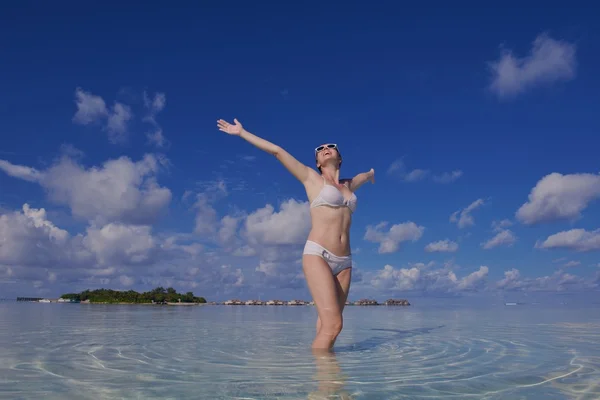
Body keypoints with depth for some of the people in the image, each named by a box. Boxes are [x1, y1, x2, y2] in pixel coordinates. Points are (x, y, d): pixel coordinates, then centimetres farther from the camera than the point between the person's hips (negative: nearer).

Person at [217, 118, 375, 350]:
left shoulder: (348, 184, 23)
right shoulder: (311, 178, 10)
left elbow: (367, 174, 47)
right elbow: (277, 151, 8)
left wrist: (370, 175, 70)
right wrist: (241, 132, 11)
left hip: (344, 261, 5)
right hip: (317, 254, -5)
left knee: (328, 327, -1)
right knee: (333, 324, -19)